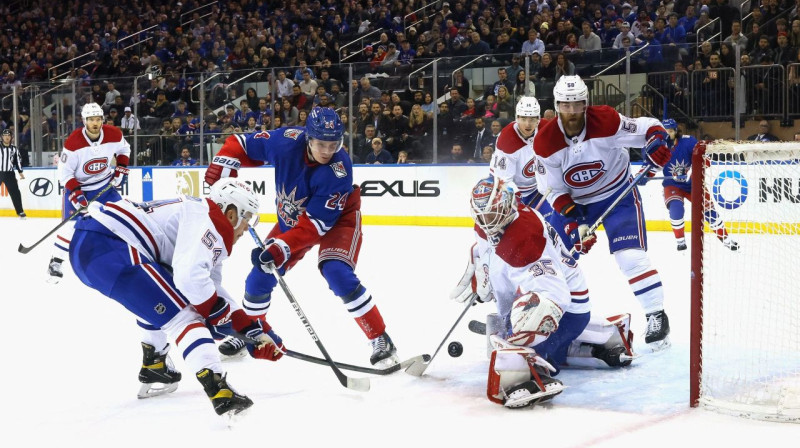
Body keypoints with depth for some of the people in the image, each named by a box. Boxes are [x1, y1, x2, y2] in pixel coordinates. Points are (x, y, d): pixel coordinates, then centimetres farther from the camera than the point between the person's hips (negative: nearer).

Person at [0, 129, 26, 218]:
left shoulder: (14, 149, 8)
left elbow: (17, 161, 14)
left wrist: (20, 172, 10)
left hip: (9, 174, 2)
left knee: (15, 193, -1)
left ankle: (20, 212, 6)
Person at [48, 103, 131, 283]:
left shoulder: (114, 135, -15)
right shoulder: (73, 142, -26)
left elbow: (124, 149, 9)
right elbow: (65, 171, -19)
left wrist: (121, 169, -3)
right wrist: (75, 193, -26)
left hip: (104, 185, 4)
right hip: (77, 185, -4)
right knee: (72, 225, -14)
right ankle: (55, 263, -3)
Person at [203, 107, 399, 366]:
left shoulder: (338, 169, -35)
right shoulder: (286, 141, -27)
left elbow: (317, 222, -35)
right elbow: (241, 144, -10)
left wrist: (281, 249, -41)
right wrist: (221, 169, -24)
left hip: (336, 219, -4)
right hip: (292, 219, 4)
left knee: (337, 274, -27)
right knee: (261, 275, 1)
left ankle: (380, 339, -16)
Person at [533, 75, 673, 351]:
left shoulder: (606, 121, -24)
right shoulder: (545, 141, -16)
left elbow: (647, 127, -16)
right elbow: (553, 189, -11)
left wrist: (656, 141, -40)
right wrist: (573, 221, -22)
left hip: (618, 194, -3)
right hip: (573, 201, 4)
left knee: (630, 255, -18)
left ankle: (656, 316, -8)